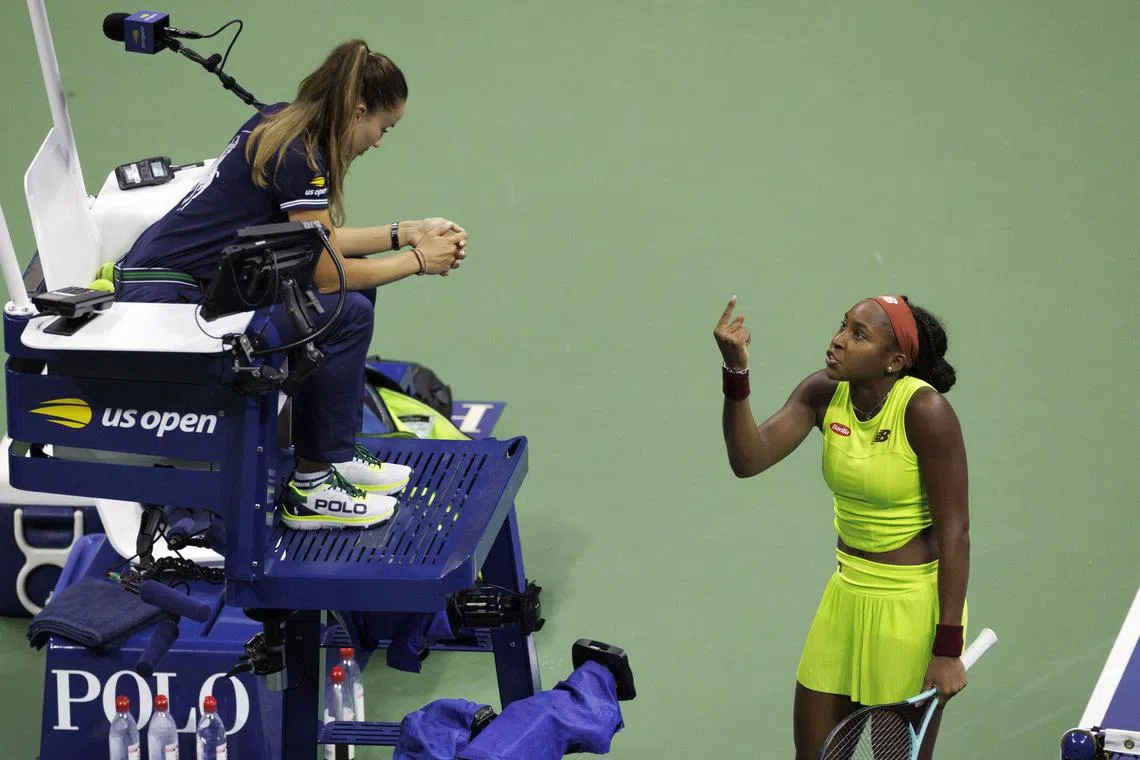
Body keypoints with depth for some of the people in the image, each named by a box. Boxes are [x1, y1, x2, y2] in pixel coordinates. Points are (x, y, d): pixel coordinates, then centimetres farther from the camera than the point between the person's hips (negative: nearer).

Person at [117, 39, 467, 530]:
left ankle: (335, 454, 18)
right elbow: (328, 272, -14)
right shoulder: (298, 157, -20)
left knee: (356, 287, 11)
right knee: (347, 313, -16)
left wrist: (407, 233, 12)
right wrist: (418, 261, -2)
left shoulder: (282, 123, 8)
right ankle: (310, 491, -6)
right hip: (166, 302, -10)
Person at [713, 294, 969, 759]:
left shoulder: (925, 411, -21)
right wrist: (736, 372, -28)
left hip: (914, 603, -6)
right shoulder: (823, 394, -3)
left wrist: (948, 648, -19)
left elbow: (954, 532, -19)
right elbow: (749, 459, -13)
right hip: (847, 594, 6)